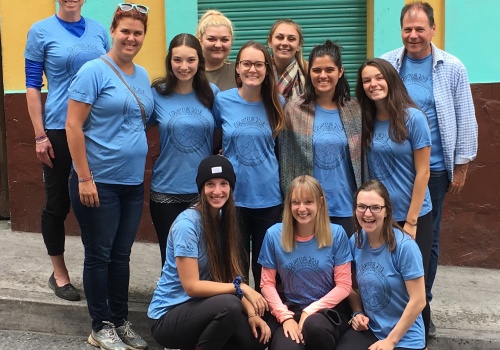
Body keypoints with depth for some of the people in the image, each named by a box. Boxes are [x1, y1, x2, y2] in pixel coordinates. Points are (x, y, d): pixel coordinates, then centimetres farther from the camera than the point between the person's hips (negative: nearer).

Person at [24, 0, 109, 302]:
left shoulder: (99, 30, 7)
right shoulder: (41, 31, -1)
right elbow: (33, 86, -2)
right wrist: (40, 135, -7)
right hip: (60, 131, -2)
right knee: (58, 203, 7)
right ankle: (59, 274, 23)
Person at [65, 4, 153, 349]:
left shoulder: (143, 75, 10)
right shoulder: (94, 71, -11)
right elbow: (73, 126, -14)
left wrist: (143, 168, 13)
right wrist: (84, 178, -17)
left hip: (133, 183, 6)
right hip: (99, 182, -6)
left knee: (122, 254, 14)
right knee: (99, 255, 5)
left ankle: (121, 321, 26)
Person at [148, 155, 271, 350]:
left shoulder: (224, 219, 4)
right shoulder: (187, 224, -20)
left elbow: (229, 274, 2)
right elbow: (191, 286, -23)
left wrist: (251, 313, -10)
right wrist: (240, 287, -25)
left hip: (199, 306, 7)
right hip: (168, 316, -7)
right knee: (229, 305, -32)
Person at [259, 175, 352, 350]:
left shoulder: (336, 234, -5)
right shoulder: (274, 234, -3)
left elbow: (344, 285, -4)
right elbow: (267, 283, 1)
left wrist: (310, 311, -14)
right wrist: (285, 316, -13)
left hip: (326, 308, 0)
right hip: (289, 309, 0)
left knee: (314, 326, -36)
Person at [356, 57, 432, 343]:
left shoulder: (413, 118, -10)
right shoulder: (366, 122, 2)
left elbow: (422, 173, -10)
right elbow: (367, 172, 8)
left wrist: (410, 222, -12)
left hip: (414, 216, -3)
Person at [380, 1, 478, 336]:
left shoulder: (452, 68, -2)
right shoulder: (386, 64, -1)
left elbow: (465, 118, 1)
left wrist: (461, 167, 1)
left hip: (434, 169, 0)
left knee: (428, 239, 10)